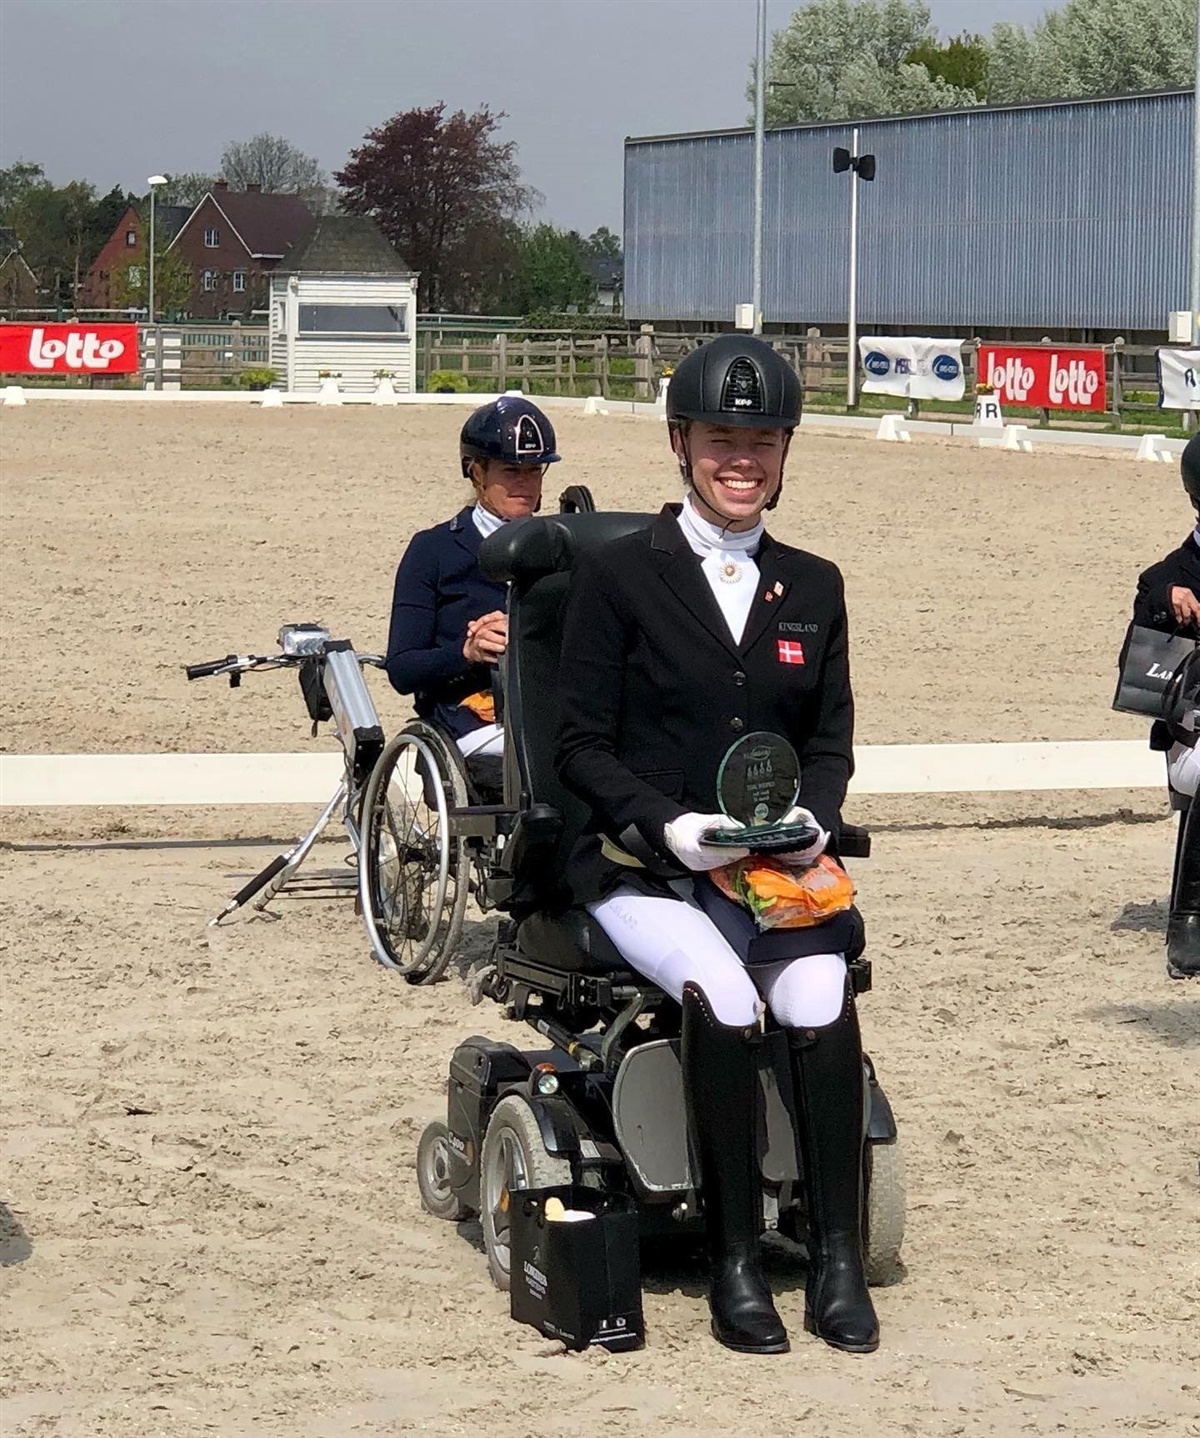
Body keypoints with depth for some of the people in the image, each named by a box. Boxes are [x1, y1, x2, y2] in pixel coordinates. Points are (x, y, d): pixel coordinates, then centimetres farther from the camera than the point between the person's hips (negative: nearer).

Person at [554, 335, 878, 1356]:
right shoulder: (619, 574, 1)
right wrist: (668, 822, -16)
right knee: (724, 1003, -32)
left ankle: (838, 1264, -18)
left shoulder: (812, 587, 14)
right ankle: (734, 1268, -21)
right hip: (643, 870, -3)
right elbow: (582, 745, 0)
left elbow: (831, 742, 17)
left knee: (823, 1004, -27)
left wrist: (812, 817, -5)